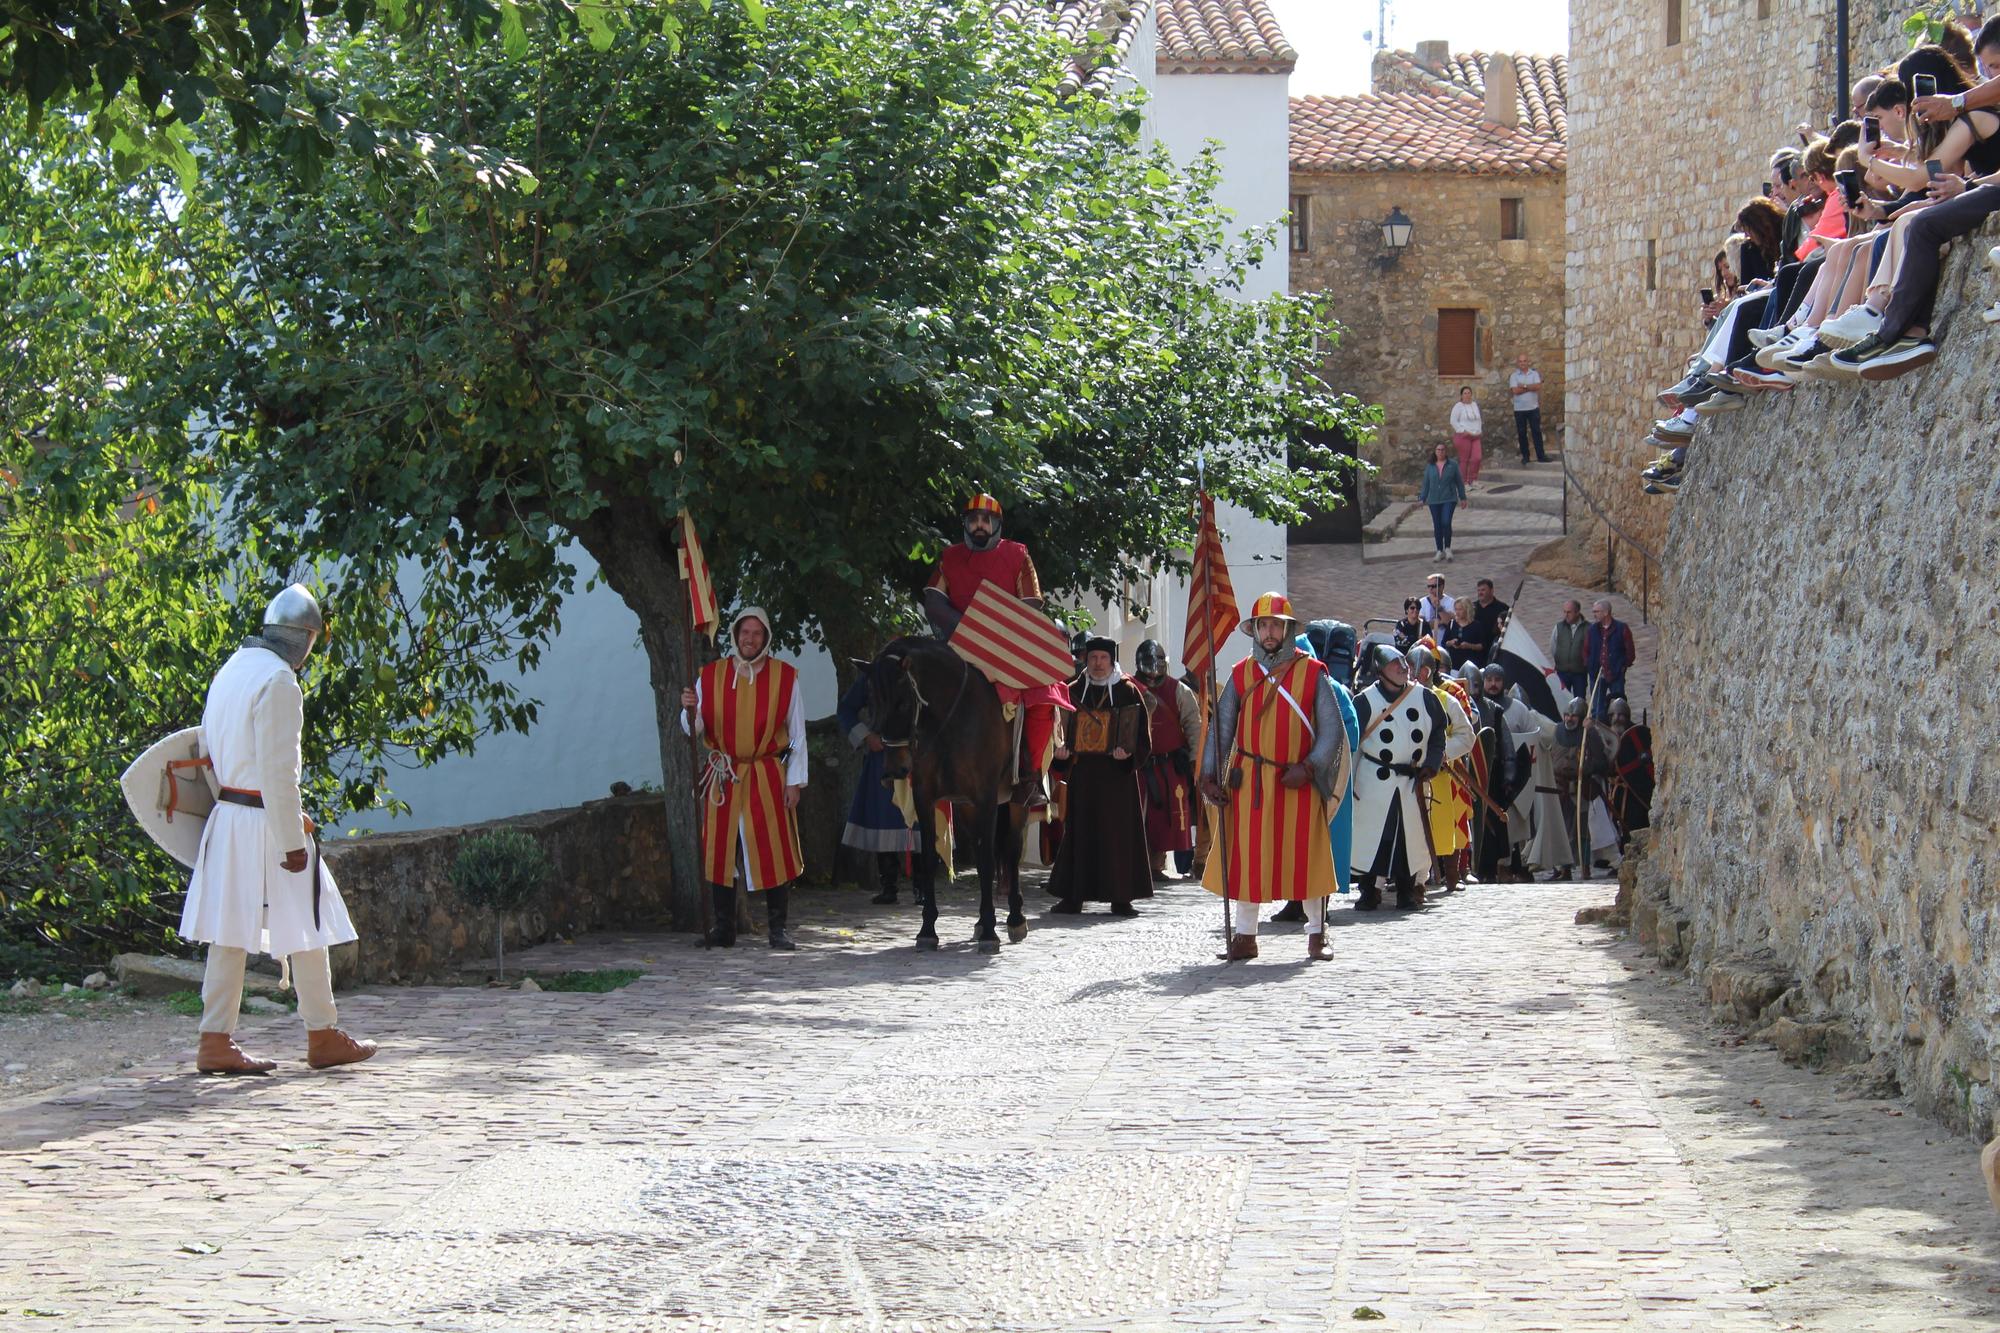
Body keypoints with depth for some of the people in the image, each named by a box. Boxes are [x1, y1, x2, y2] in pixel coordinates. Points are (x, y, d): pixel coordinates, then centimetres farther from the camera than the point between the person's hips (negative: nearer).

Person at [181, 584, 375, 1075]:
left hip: (227, 815, 8)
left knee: (230, 932, 7)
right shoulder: (278, 681, -16)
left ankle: (216, 1041, 5)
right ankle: (323, 1036, 13)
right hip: (266, 820, -8)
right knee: (307, 927, 4)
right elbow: (277, 771, -20)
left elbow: (211, 746, 17)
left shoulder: (231, 670, 11)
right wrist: (293, 842, -17)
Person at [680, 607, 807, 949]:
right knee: (720, 853, 2)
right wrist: (690, 710, -17)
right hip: (723, 778, 1)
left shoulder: (785, 677, 2)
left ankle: (777, 930, 2)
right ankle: (723, 930, 10)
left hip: (768, 779, -1)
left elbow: (797, 734, 4)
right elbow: (694, 730, 5)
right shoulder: (710, 676, 4)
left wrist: (794, 781, -1)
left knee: (775, 853, -4)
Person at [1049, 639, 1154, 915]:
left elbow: (1142, 733, 1)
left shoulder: (1128, 692, 3)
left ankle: (1121, 899, 2)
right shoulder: (1073, 691, 9)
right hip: (1082, 773, 2)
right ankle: (1072, 896, 8)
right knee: (1078, 831, 3)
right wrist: (1060, 747, -6)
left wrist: (1129, 753, -17)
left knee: (1118, 833, -2)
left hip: (1117, 772, -2)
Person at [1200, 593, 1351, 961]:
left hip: (1298, 781, -1)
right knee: (1246, 858, 2)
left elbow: (1332, 730, -1)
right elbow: (1220, 728, 6)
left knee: (1307, 858, 1)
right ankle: (1244, 936, 10)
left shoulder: (1311, 672, 1)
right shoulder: (1241, 675, 7)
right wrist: (1209, 775, -4)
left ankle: (1316, 936, 13)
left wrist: (1309, 767, -15)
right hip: (1249, 781, 2)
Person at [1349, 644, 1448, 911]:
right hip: (1374, 779, -3)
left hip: (1413, 780, 3)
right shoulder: (1366, 701, -4)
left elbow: (1438, 732, 16)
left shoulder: (1425, 697, 5)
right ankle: (1369, 891, 5)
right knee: (1371, 831, -4)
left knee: (1411, 834, 4)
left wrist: (1431, 764, 4)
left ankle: (1407, 890, 14)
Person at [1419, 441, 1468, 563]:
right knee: (1437, 526, 5)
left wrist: (1462, 497, 4)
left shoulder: (1452, 464, 0)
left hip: (1449, 499, -3)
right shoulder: (1430, 466, 5)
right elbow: (1426, 483, 9)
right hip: (1434, 500, 3)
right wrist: (1422, 498, 4)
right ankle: (1440, 551, 15)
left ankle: (1447, 548, 2)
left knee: (1446, 523, -15)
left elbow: (1459, 481, 4)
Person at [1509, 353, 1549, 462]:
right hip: (1519, 409, 0)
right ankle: (1525, 456, 11)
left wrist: (1524, 386, -13)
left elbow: (1538, 386, -11)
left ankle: (1540, 455, -1)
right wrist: (1531, 388, -9)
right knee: (1522, 433, 3)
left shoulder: (1534, 374, 5)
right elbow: (1515, 390, -13)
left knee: (1537, 431, -2)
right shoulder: (1514, 376, 2)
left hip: (1533, 407, 0)